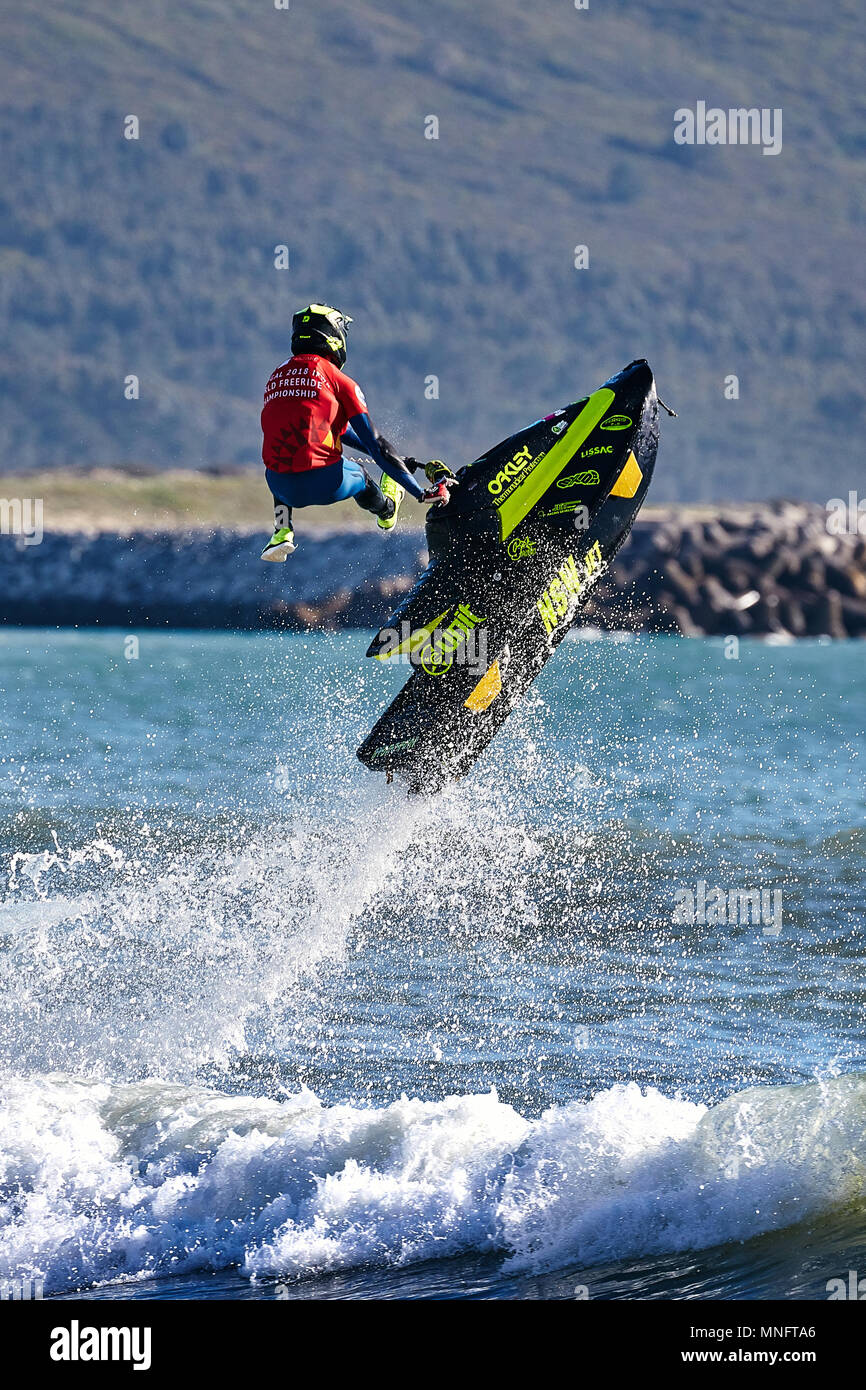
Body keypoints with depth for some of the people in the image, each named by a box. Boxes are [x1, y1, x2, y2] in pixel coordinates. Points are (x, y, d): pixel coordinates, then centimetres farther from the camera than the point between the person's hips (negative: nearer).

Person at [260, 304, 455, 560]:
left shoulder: (277, 376, 16)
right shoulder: (338, 379, -1)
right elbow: (373, 443, -3)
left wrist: (388, 455, 35)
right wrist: (421, 493, 3)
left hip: (283, 487, 4)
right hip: (325, 485, -4)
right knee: (357, 473, 31)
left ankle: (282, 532, 25)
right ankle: (386, 510, 59)